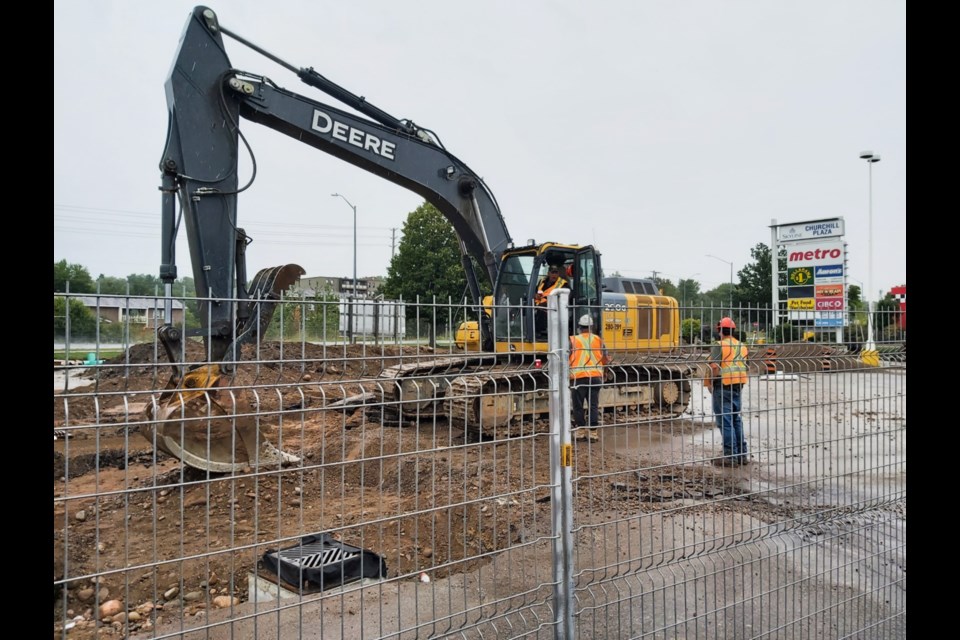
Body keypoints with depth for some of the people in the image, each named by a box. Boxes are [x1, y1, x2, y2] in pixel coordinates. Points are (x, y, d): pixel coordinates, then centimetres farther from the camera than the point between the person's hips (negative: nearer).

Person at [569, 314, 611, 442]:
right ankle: (593, 432, 7)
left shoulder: (573, 340, -1)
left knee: (578, 405, 9)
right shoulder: (599, 340, 6)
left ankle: (581, 432, 13)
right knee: (593, 405, 7)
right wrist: (608, 360, 31)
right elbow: (605, 360, 8)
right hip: (595, 376, 2)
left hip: (578, 377, -2)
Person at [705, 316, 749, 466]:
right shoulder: (742, 346, 11)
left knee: (725, 421, -2)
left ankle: (730, 455, 0)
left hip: (723, 386, -7)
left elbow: (714, 367, -21)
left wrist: (711, 383, -9)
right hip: (738, 386, 7)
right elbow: (744, 366, 14)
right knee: (737, 419, 15)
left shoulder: (719, 345, -12)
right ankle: (742, 454, 19)